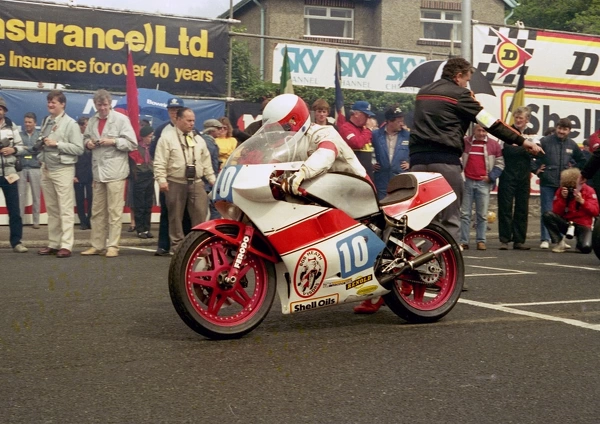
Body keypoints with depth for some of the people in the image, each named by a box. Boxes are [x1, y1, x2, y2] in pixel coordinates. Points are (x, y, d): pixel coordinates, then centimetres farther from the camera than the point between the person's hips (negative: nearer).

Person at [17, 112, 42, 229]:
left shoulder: (40, 135, 6)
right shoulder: (19, 135, 9)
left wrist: (25, 148, -9)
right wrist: (32, 150, -11)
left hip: (35, 168, -1)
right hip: (21, 168, 1)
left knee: (36, 196, 3)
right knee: (20, 195, 1)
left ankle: (36, 221, 9)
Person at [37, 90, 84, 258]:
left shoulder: (70, 123, -7)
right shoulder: (46, 121, 13)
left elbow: (79, 149, -13)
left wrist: (57, 144, -17)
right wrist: (41, 143, 4)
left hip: (63, 170, -7)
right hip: (46, 169, 7)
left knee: (65, 210, -6)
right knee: (51, 209, 11)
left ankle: (66, 246, -7)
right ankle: (53, 244, 17)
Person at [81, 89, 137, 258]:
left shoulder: (121, 119, -3)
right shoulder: (92, 121, 13)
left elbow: (132, 144, -6)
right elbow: (86, 137, 24)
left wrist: (114, 141, -17)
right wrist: (88, 142, 1)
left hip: (115, 171, -6)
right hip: (98, 171, 6)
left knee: (114, 211, -2)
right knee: (97, 211, 9)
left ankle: (112, 246, 2)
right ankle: (97, 245, 16)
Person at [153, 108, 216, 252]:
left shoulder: (199, 139, 15)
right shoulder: (167, 137, -1)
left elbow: (206, 162, 19)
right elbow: (160, 162, -6)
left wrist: (213, 180, 12)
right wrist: (161, 180, -15)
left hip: (196, 183, 4)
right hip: (175, 184, -4)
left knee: (200, 214, -3)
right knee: (176, 217, 3)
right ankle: (177, 246, 11)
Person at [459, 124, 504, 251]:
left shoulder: (494, 145, 7)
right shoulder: (465, 142, 8)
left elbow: (500, 163, 7)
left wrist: (491, 176, -4)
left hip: (483, 183, 0)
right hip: (467, 182, 0)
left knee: (482, 215, 1)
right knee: (464, 213, 0)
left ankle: (481, 241, 6)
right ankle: (463, 241, 2)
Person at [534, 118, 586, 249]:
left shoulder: (572, 144, 8)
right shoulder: (545, 141, -5)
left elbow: (581, 160, 24)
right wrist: (536, 169, -6)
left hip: (564, 184, 4)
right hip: (547, 183, -4)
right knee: (546, 212, -1)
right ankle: (545, 239, 4)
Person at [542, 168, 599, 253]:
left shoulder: (589, 190, -3)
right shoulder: (561, 190, 1)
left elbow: (595, 212, -8)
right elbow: (556, 212, -4)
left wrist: (582, 201, -20)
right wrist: (563, 198, -18)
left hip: (583, 225, -2)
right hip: (566, 223, 2)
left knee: (586, 248, -32)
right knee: (547, 215, -26)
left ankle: (580, 243, 11)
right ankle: (560, 242, -12)